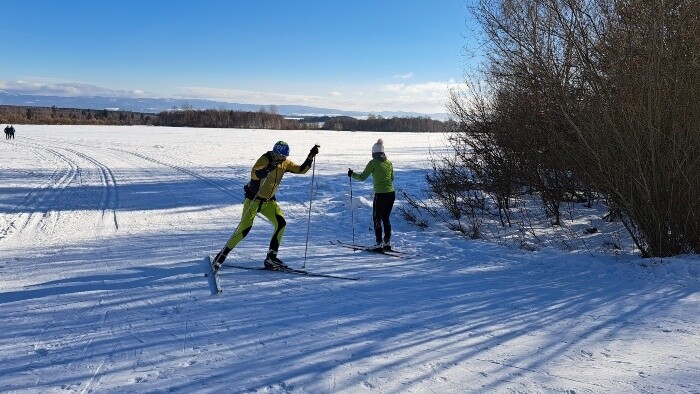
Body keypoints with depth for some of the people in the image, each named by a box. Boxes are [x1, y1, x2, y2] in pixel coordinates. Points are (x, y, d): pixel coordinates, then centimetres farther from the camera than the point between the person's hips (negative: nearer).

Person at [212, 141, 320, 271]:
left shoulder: (285, 163, 0)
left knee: (281, 223, -10)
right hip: (253, 199, -6)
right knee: (244, 228, -13)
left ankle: (271, 258, -2)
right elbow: (254, 175, -38)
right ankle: (222, 255, 1)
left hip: (269, 201, 6)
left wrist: (310, 157, -4)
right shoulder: (265, 159, -21)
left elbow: (301, 169, 7)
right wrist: (269, 168, -53)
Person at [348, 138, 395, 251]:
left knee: (377, 219, 6)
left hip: (380, 195, -5)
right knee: (386, 218, 17)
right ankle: (387, 242, 16)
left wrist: (352, 174, 11)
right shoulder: (389, 163, 9)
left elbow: (362, 177, -6)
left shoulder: (373, 162, -7)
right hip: (391, 193, 6)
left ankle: (379, 243, 3)